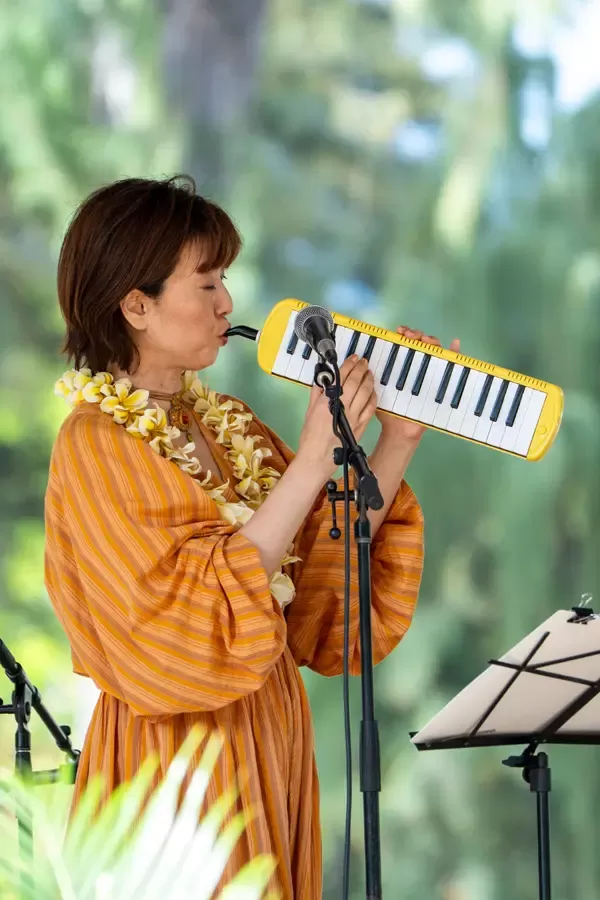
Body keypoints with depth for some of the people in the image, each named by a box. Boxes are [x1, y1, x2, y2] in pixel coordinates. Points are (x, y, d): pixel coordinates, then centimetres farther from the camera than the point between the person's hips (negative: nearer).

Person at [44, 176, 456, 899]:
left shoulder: (227, 423, 7)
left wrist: (398, 443, 0)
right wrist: (312, 462, -23)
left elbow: (331, 561, 10)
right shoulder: (96, 447, -14)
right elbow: (193, 623, -23)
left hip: (271, 742, 7)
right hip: (178, 759, -7)